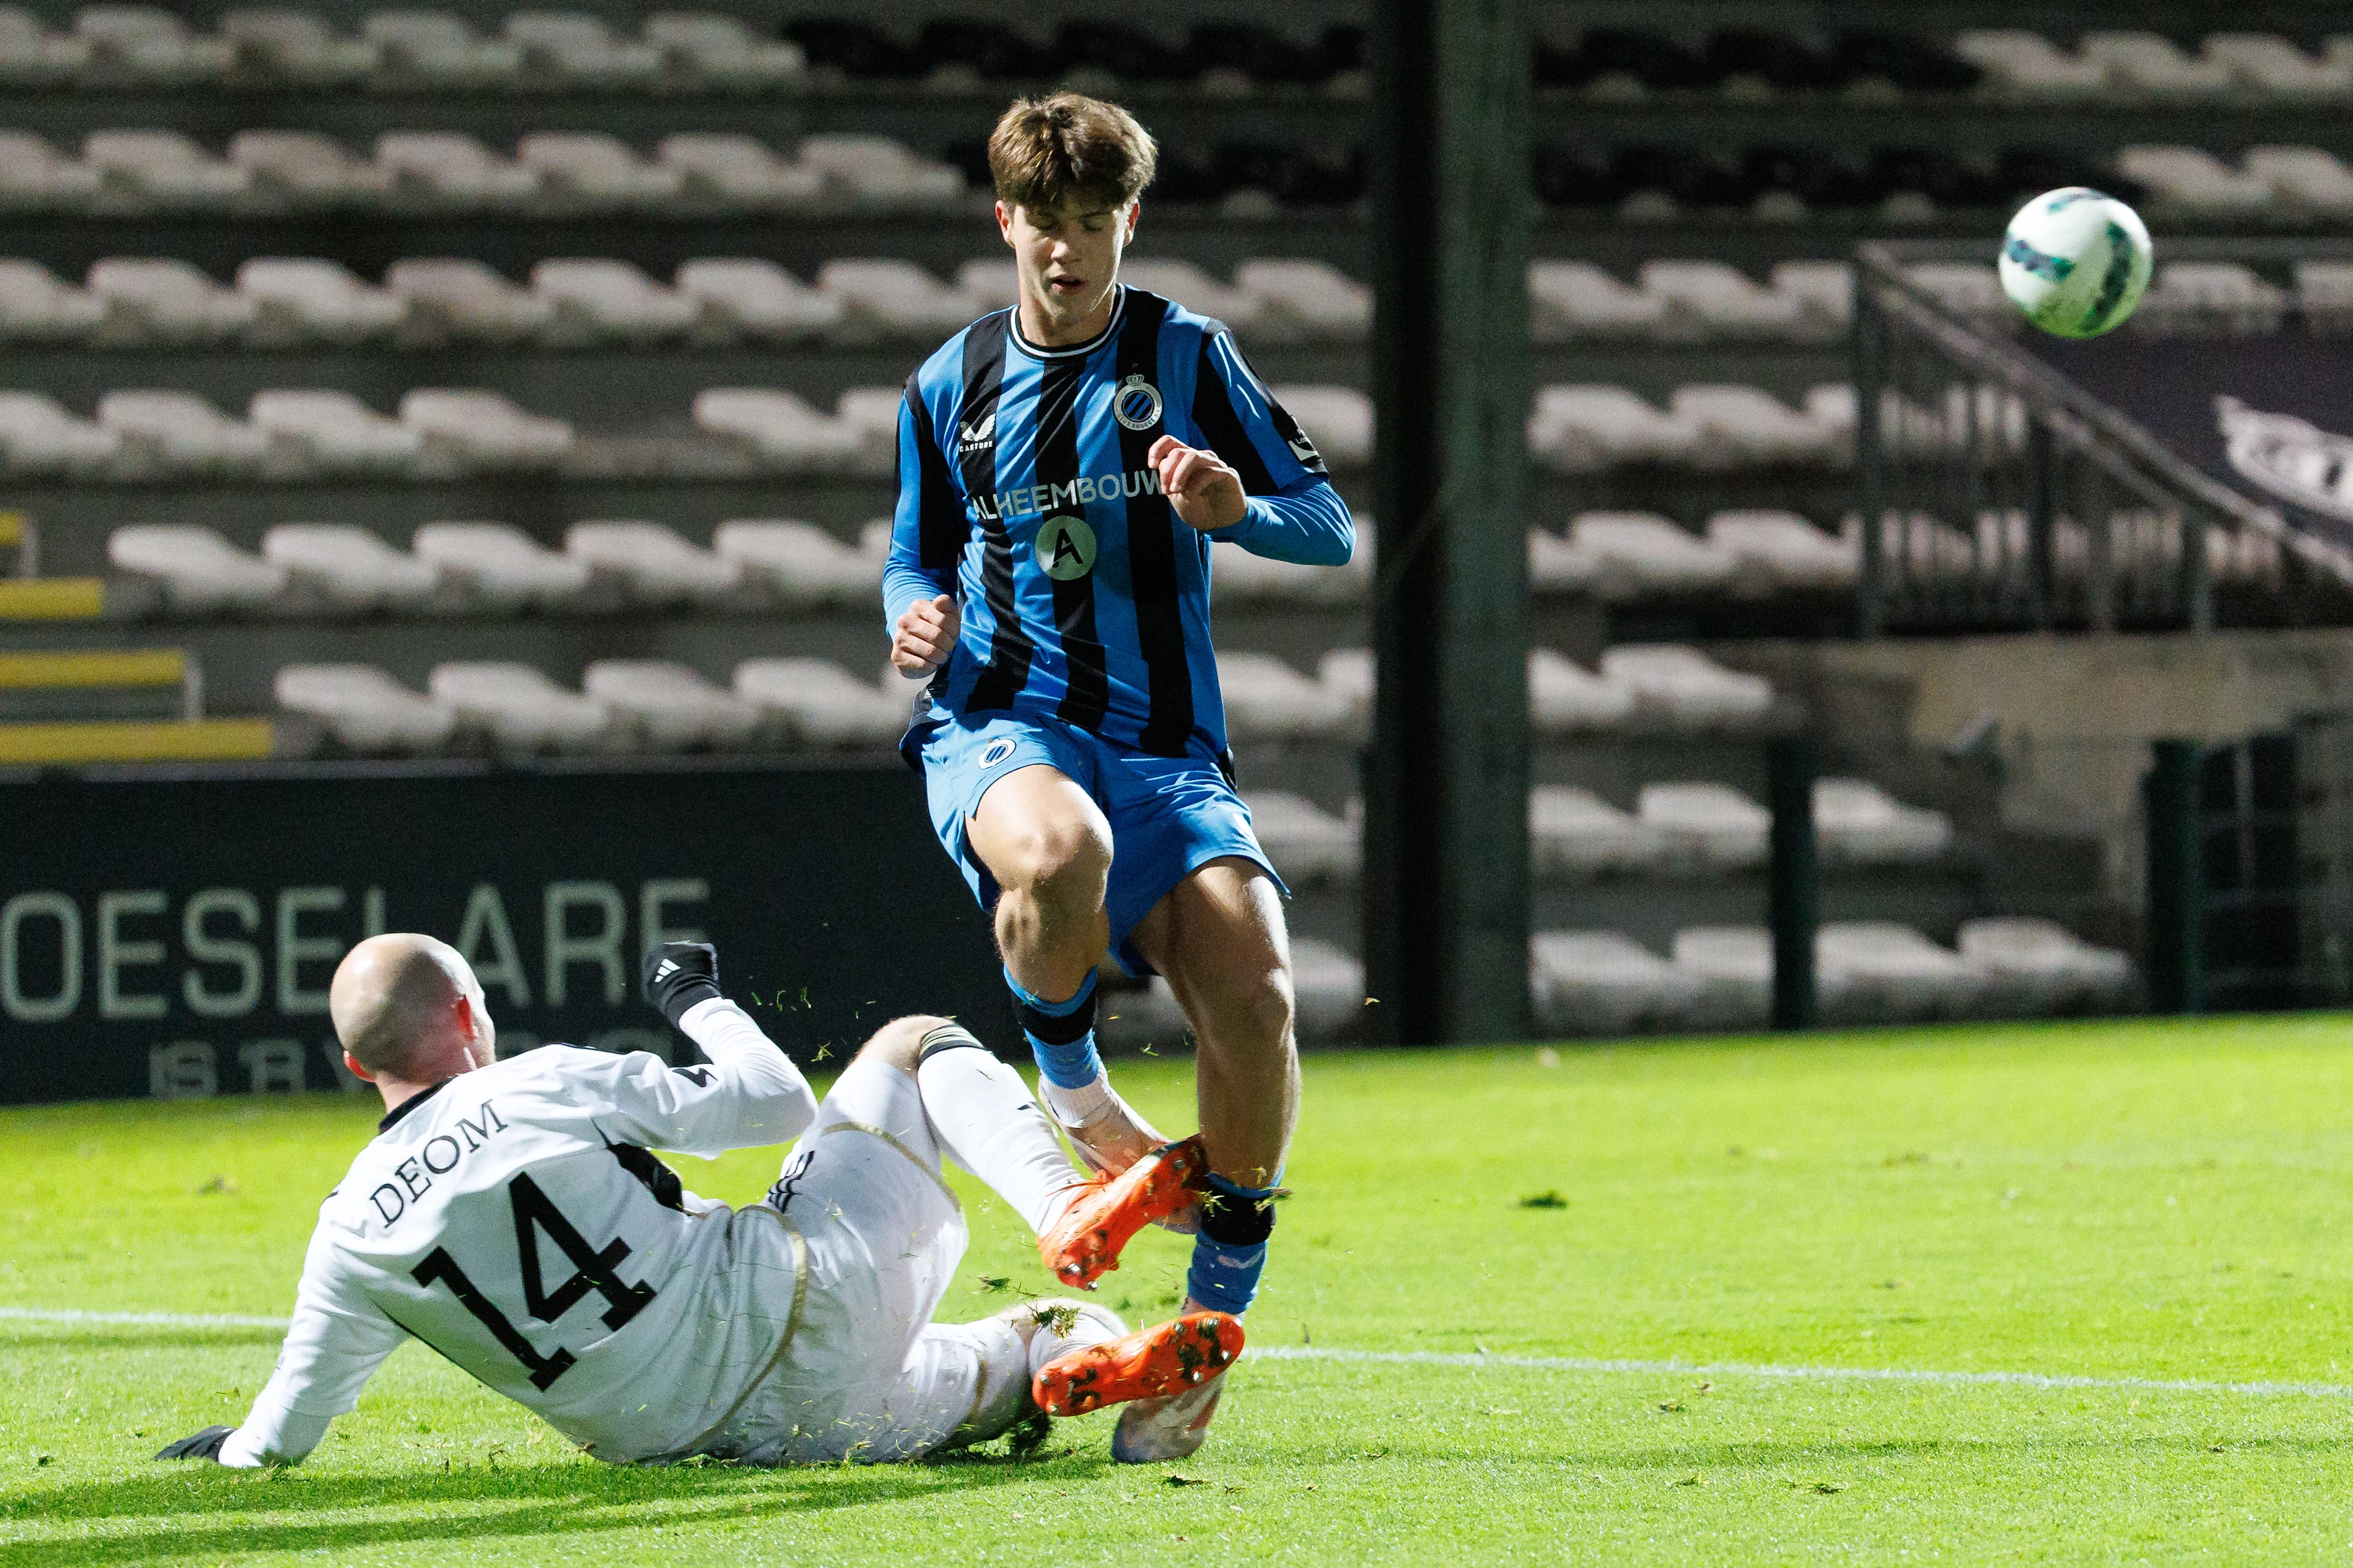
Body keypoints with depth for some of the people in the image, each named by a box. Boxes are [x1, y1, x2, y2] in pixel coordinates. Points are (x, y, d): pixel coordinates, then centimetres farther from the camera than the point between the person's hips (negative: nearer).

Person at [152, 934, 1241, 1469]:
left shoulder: (352, 1236, -1)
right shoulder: (545, 1088, -9)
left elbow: (283, 1433, 9)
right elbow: (780, 1104, 2)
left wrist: (233, 1446, 32)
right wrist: (704, 1006, 21)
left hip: (728, 1439, 4)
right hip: (799, 1319, -4)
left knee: (1024, 1351, 31)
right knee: (914, 1047, 17)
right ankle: (1068, 1209, -9)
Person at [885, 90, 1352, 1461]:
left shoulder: (1187, 357, 6)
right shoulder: (955, 384, 13)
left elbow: (1333, 529, 5)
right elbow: (919, 552, 27)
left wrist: (1234, 510, -17)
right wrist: (917, 616, 3)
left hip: (1165, 746, 0)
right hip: (999, 726, 0)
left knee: (1254, 990, -24)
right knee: (1062, 850, -40)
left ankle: (1218, 1315, -6)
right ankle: (1067, 1081, -7)